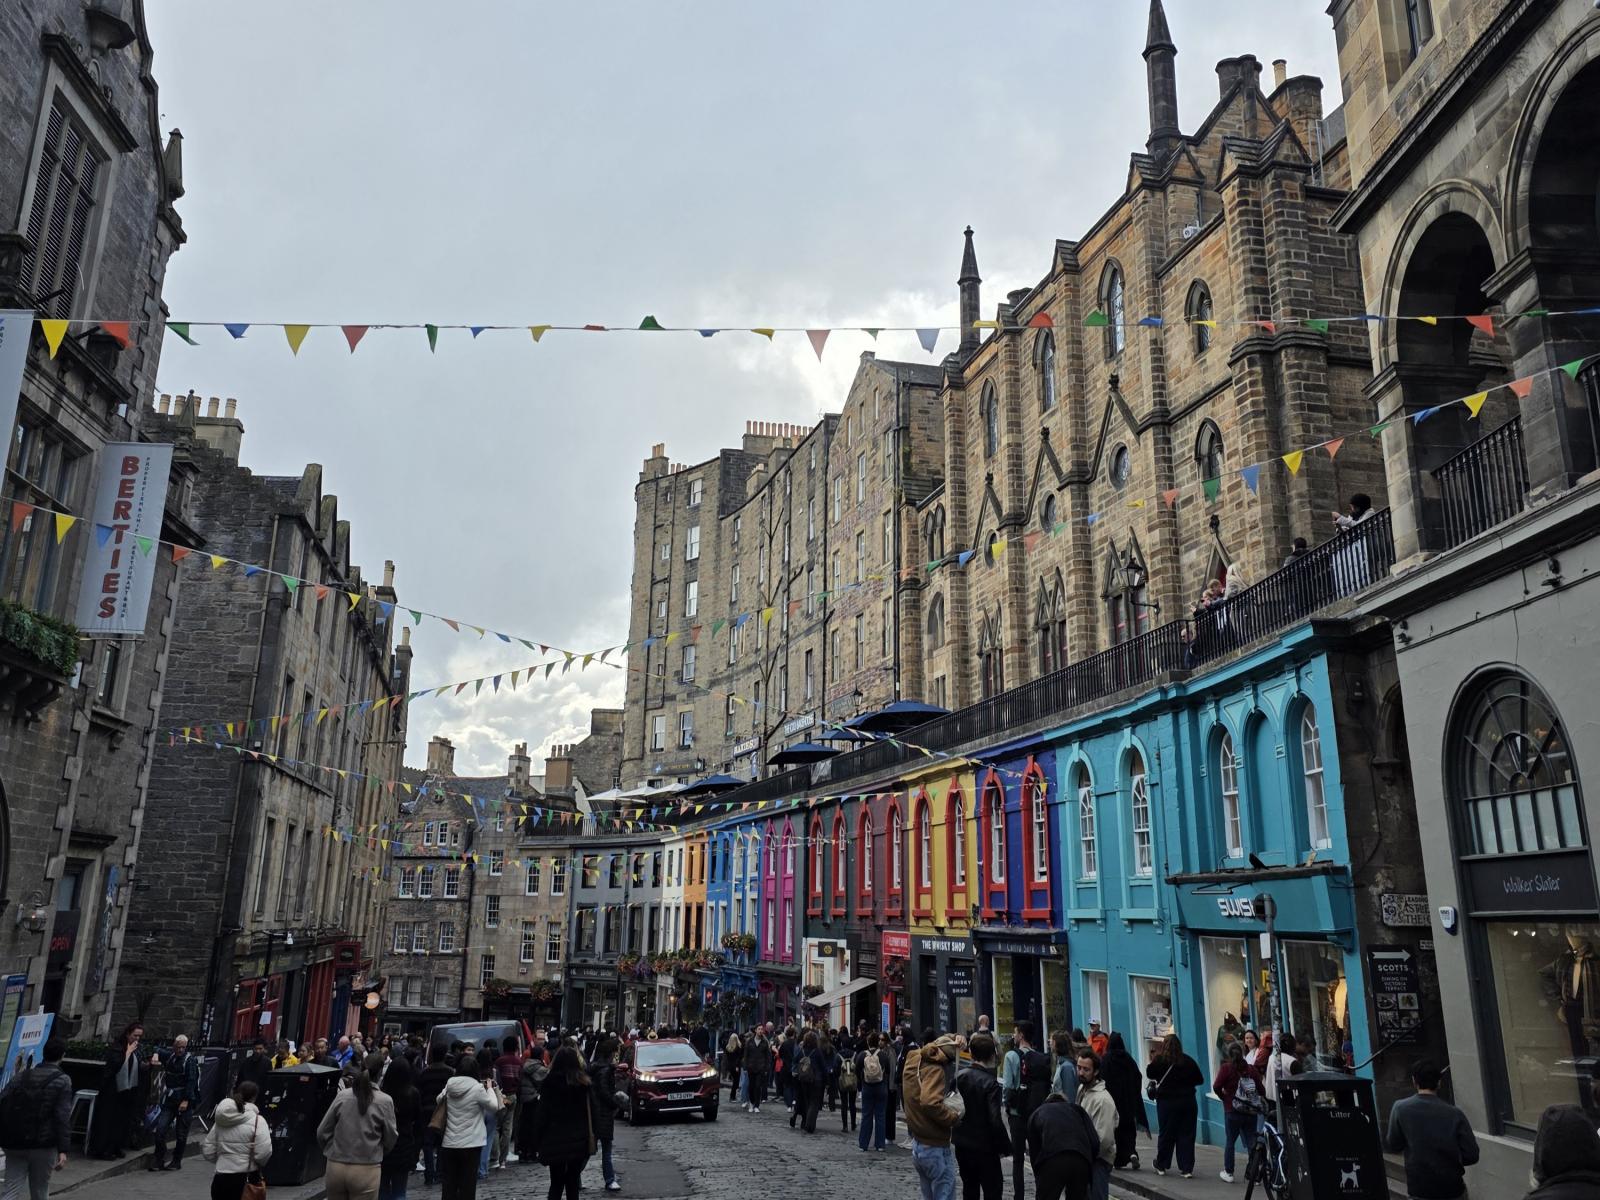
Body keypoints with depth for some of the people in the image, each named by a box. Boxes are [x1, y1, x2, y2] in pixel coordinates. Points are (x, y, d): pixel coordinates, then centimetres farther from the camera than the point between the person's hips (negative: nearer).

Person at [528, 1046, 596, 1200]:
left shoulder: (550, 1083, -9)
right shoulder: (585, 1083, -2)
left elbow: (541, 1113, -6)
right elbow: (592, 1112, 2)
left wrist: (538, 1138, 2)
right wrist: (591, 1137, 9)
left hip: (555, 1141, -1)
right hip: (579, 1141, 1)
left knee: (556, 1184, 8)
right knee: (573, 1183, 10)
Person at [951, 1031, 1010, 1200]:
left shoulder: (960, 1075, 0)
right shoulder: (990, 1083, -19)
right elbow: (995, 1121, -21)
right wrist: (1006, 1147, -10)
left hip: (962, 1144, 6)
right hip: (984, 1148, -6)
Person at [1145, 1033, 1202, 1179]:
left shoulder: (1159, 1060, -10)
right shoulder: (1188, 1060, -5)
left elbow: (1149, 1074, 1)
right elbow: (1200, 1079, 2)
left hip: (1166, 1102, -1)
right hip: (1188, 1101, 1)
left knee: (1165, 1134, 11)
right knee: (1187, 1135, 7)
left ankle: (1162, 1166, 22)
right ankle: (1187, 1169, 7)